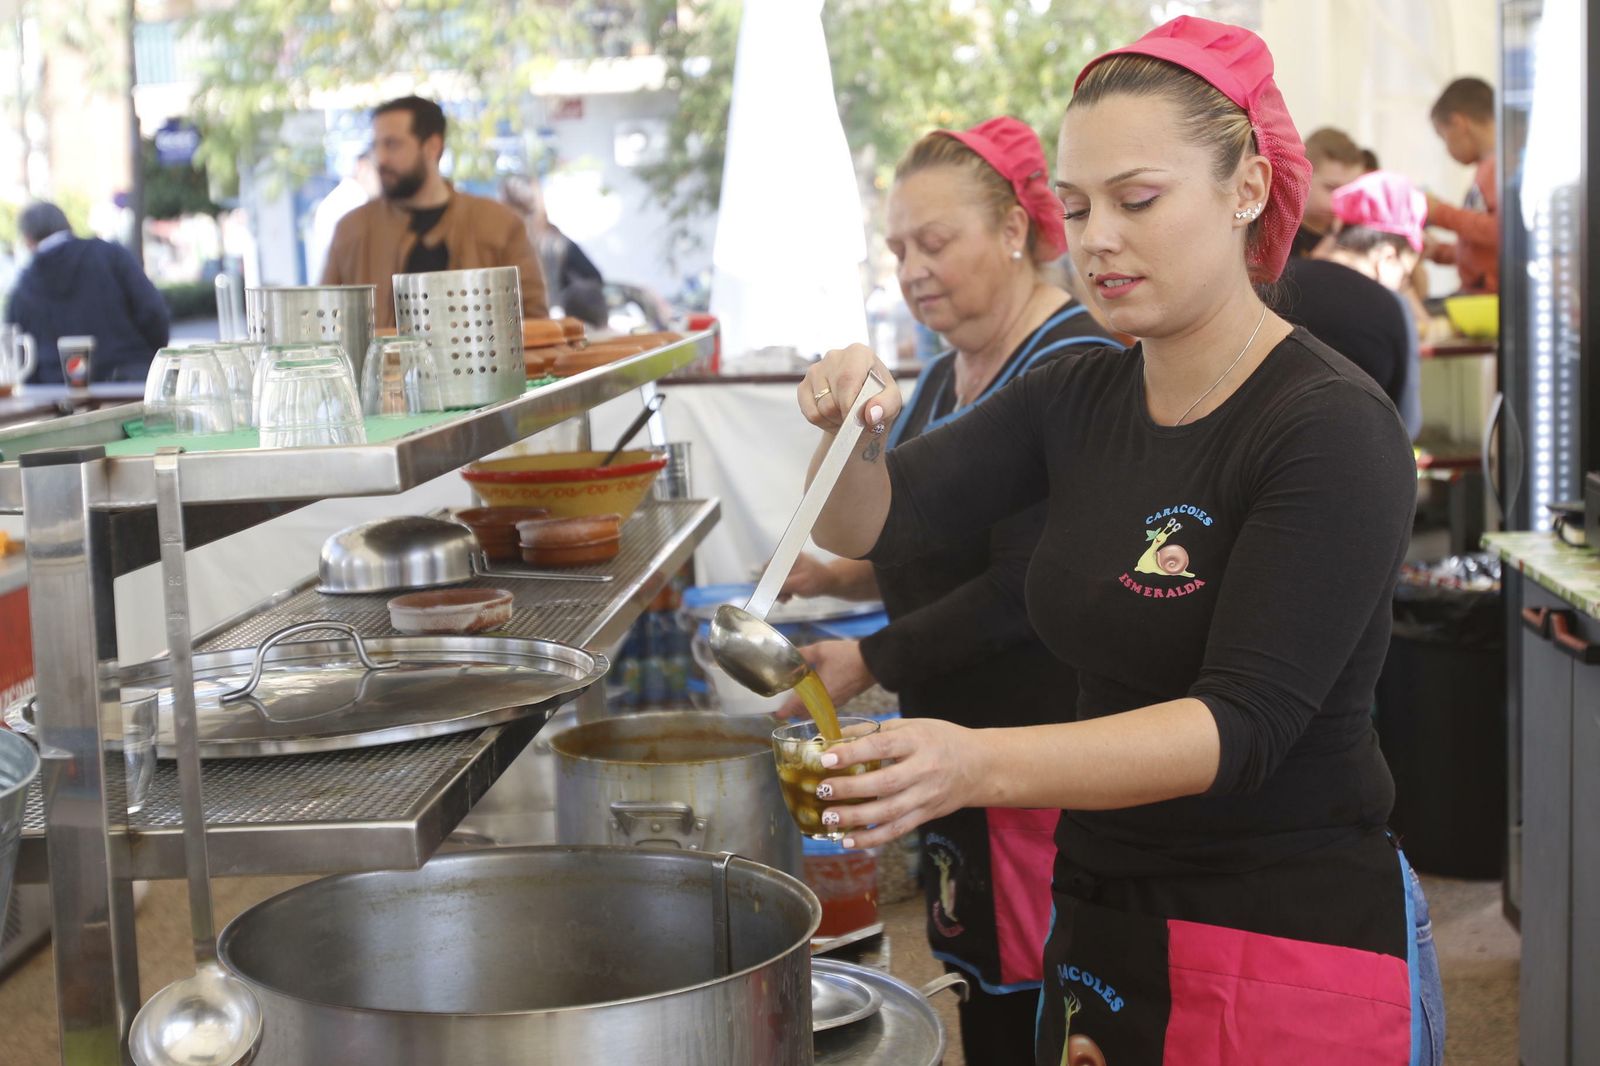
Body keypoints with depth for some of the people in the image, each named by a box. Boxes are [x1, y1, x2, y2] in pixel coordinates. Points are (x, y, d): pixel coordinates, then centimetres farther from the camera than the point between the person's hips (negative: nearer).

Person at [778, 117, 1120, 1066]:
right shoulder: (950, 378, 14)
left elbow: (1026, 591, -20)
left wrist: (873, 661, -15)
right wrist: (838, 576, 8)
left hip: (1045, 739, -9)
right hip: (961, 742, 9)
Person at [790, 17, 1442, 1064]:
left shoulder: (1332, 429, -17)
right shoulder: (1076, 400, 3)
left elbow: (1242, 723, -25)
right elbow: (875, 525, 3)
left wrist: (980, 765, -38)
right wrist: (852, 433, -19)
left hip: (1297, 944, -6)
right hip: (1098, 925, 6)